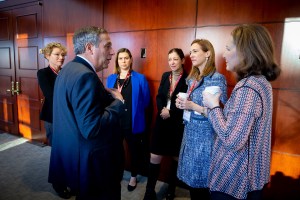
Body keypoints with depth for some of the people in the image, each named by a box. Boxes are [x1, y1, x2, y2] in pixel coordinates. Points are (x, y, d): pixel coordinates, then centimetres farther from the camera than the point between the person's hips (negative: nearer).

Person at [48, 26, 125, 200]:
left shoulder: (68, 69, 7)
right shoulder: (85, 76, -25)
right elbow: (91, 128, -31)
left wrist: (106, 96, 0)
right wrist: (118, 102, -17)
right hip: (90, 164, -10)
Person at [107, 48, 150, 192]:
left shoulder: (140, 78, -5)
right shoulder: (111, 78, 6)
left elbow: (146, 100, -3)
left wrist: (134, 110, -1)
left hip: (133, 123, -2)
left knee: (134, 150, 15)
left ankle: (133, 177, 37)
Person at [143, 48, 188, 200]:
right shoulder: (165, 76, 8)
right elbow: (158, 97, 6)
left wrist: (171, 112, -16)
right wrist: (162, 109, -13)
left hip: (178, 123, -3)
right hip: (162, 122, 4)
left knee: (176, 157, 14)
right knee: (154, 157, 4)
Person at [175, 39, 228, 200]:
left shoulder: (217, 78, -14)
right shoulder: (192, 78, 10)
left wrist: (193, 106, -21)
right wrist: (182, 104, 0)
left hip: (204, 136, -7)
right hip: (190, 132, 7)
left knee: (200, 183, 8)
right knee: (191, 179, 17)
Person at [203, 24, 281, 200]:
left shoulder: (247, 88, -26)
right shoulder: (262, 82, 4)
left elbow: (231, 141, -30)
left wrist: (214, 106, -19)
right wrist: (219, 107, 5)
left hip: (234, 180, -9)